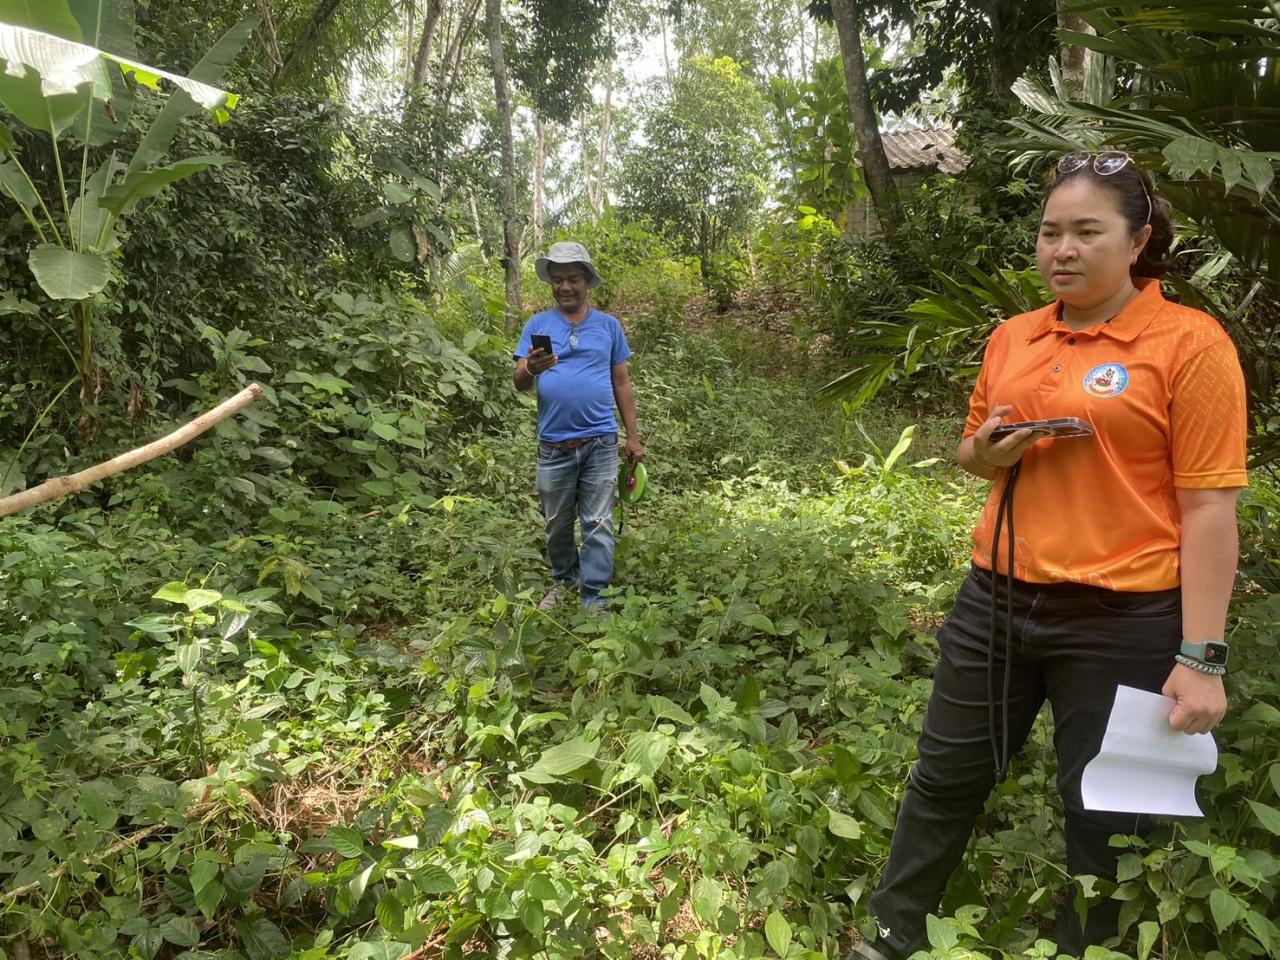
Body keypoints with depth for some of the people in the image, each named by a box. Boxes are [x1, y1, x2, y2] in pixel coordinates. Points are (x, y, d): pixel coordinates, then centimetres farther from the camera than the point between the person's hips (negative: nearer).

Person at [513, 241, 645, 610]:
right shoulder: (538, 325, 5)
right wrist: (530, 370, -27)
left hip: (600, 444, 0)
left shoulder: (608, 326, 7)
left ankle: (593, 599, 8)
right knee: (557, 524, 13)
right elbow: (519, 383, -2)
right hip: (553, 446, 1)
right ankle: (563, 580, 35)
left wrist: (634, 437, 5)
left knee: (598, 525, 0)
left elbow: (622, 383, 9)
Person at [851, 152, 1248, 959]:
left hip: (1121, 620, -5)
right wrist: (986, 452, -5)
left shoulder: (1190, 342, -10)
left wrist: (1201, 658, -15)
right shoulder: (1013, 337, 7)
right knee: (945, 777, 17)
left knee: (1104, 811, 12)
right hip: (996, 600, 6)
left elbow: (1209, 508, -12)